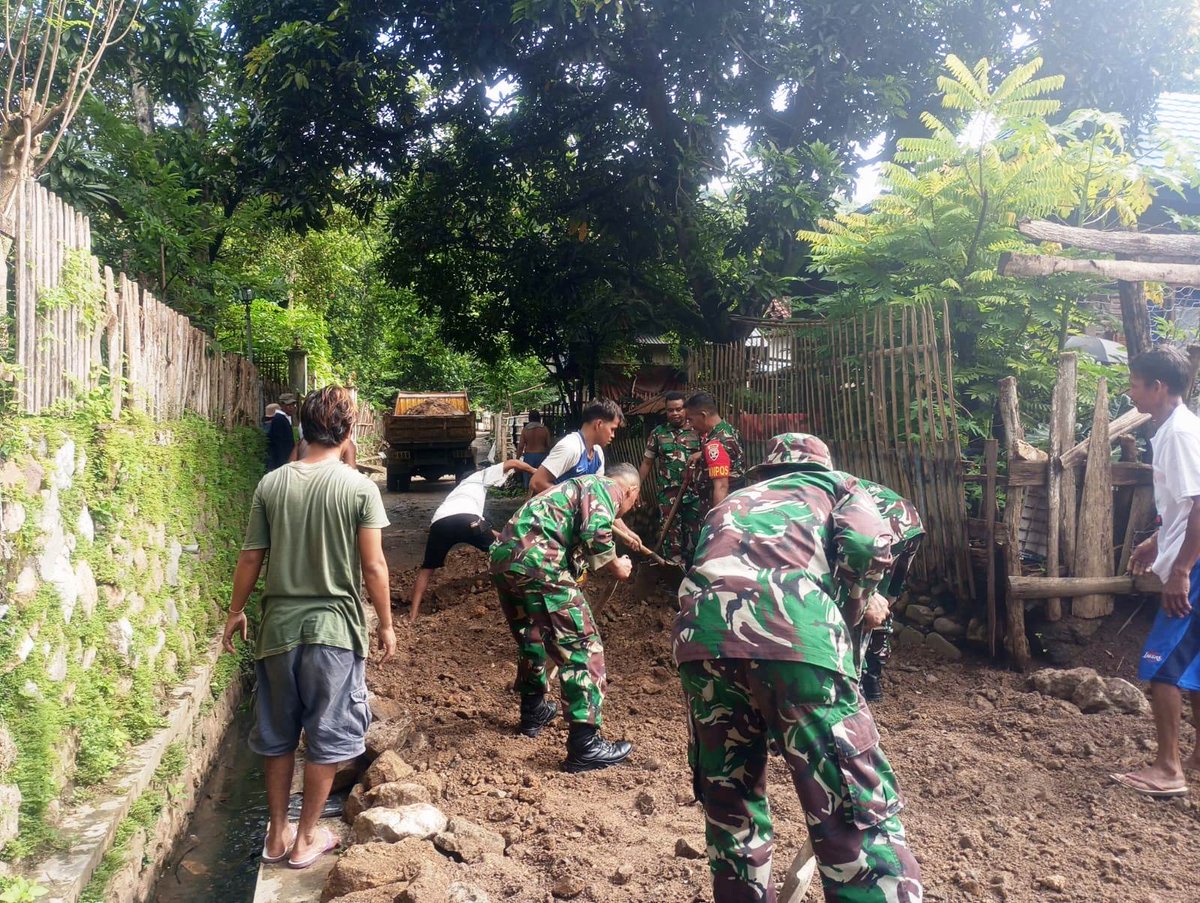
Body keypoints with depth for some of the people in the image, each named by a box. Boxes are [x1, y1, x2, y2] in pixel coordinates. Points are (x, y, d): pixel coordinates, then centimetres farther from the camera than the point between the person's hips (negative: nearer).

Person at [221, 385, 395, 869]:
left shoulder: (271, 484, -2)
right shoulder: (359, 488, -10)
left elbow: (250, 558, 2)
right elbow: (373, 565, -10)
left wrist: (236, 612, 17)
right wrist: (386, 624, 2)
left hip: (279, 626, 3)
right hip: (335, 628, -3)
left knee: (277, 735, 18)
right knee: (326, 738, 12)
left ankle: (277, 833, 29)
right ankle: (306, 838, 22)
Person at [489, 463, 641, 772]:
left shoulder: (582, 485, 33)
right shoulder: (606, 488, 6)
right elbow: (595, 534, -12)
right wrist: (616, 567, 4)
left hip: (504, 556, 10)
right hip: (536, 562, -9)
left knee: (531, 638, 29)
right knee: (583, 645, -3)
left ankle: (533, 712, 44)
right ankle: (585, 746, -3)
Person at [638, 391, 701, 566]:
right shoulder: (658, 433, 6)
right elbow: (647, 463, 10)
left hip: (694, 493, 0)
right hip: (668, 494, 0)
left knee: (694, 536, 7)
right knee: (671, 536, 0)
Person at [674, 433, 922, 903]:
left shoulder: (733, 501, 41)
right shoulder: (839, 485, 29)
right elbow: (866, 546, 7)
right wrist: (856, 608, 24)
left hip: (701, 629, 5)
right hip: (791, 625, -4)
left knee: (728, 800, 23)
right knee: (859, 812, 2)